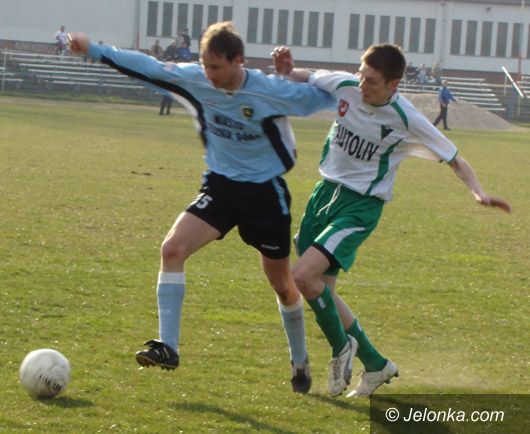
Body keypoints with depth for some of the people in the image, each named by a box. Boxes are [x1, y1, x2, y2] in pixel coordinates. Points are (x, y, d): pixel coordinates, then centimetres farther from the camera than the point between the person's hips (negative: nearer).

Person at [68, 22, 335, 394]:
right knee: (173, 248, -20)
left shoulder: (273, 92, -21)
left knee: (283, 284, 9)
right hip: (221, 186, 3)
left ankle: (300, 362, 33)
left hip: (265, 194, -3)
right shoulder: (195, 80, -11)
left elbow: (326, 97, -11)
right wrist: (93, 50, -1)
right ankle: (168, 347, -18)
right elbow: (148, 67, -1)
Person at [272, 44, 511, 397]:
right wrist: (287, 70, -11)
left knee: (304, 275, -23)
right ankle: (375, 364, 24)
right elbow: (306, 80, 12)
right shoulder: (344, 86, -8)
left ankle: (341, 347, 3)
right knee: (321, 287, 8)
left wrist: (479, 193, -23)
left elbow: (455, 160, -8)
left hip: (362, 205, -6)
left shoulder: (407, 120, -18)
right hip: (326, 191, 6)